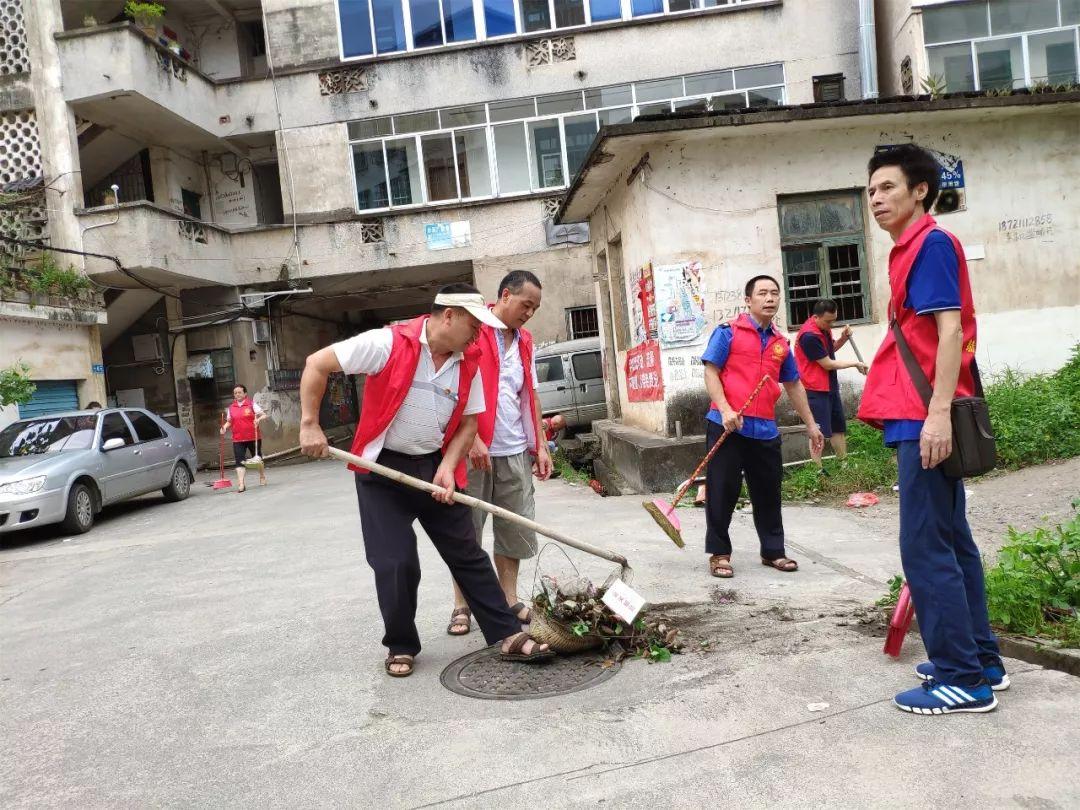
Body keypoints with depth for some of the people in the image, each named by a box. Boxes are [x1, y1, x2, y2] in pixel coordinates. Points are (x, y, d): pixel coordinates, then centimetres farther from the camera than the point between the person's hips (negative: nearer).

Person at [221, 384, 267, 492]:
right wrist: (224, 427, -3)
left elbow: (264, 415, -6)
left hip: (253, 437, -2)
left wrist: (258, 419, -26)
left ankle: (262, 478, 35)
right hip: (237, 439, 2)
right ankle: (241, 484, -15)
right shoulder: (231, 407, 8)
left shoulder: (251, 404, -1)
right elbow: (229, 421, 17)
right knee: (239, 461, -10)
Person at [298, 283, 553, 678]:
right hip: (382, 469, -4)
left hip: (435, 467, 4)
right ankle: (401, 646, 20)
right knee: (395, 563, -1)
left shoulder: (469, 362, -2)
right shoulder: (388, 344, -18)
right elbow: (317, 364, -13)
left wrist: (447, 467, -9)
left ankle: (508, 634, 15)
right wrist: (310, 426, -15)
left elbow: (468, 422, 6)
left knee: (468, 555, 7)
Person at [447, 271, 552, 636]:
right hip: (474, 448, -6)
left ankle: (509, 599, 24)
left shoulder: (525, 341, 15)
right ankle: (461, 606, 15)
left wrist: (540, 446, 13)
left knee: (516, 528, 10)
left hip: (515, 452, 6)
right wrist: (472, 439, -17)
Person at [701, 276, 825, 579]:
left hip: (765, 429, 5)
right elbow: (711, 372, -5)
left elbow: (793, 385, 22)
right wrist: (725, 410, -18)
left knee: (768, 492, 12)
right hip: (727, 425, -5)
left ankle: (773, 551, 25)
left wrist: (810, 424, 23)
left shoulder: (780, 343, 15)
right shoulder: (728, 332, 0)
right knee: (722, 491, 1)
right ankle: (718, 553, 12)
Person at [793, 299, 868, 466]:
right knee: (819, 432, -7)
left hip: (830, 386, 10)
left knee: (839, 427, 16)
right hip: (816, 389, -10)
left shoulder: (823, 327, 5)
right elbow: (828, 364, -19)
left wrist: (843, 339, 0)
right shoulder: (810, 335, -24)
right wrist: (855, 364, -9)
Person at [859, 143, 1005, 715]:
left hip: (926, 419, -10)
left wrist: (937, 413, -23)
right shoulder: (911, 251, 19)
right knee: (950, 541, 14)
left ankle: (962, 680, 3)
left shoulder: (931, 244, -8)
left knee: (924, 549, -6)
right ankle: (979, 661, 25)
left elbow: (950, 332, -17)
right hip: (919, 417, 10)